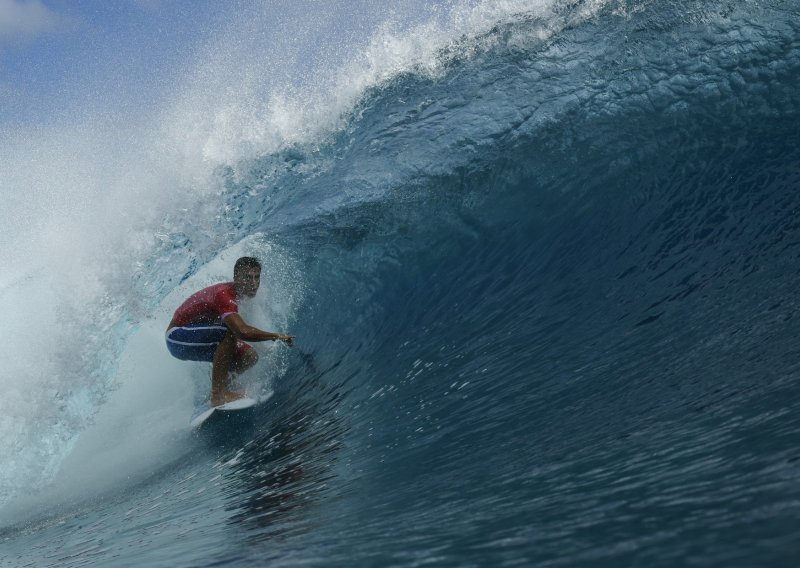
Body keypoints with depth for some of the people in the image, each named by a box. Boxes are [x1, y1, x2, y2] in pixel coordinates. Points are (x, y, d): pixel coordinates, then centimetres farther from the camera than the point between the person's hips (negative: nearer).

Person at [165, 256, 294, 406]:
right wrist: (277, 336, -32)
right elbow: (243, 331, -41)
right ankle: (218, 395, -31)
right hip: (178, 338, -9)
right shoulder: (224, 295, -29)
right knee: (230, 331, -33)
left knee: (249, 356, -7)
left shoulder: (233, 292, 0)